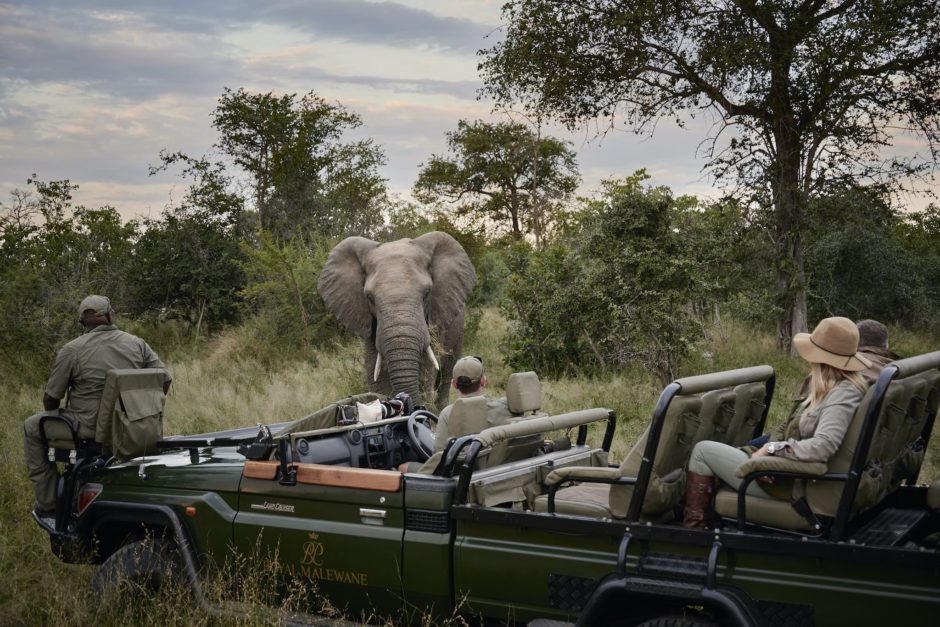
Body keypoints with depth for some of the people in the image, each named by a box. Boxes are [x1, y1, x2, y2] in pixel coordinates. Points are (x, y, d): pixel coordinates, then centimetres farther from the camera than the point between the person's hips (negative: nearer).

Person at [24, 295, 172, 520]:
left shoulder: (71, 350, -8)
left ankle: (48, 503, 15)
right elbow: (165, 380, 4)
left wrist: (52, 415, 19)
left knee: (31, 427, 18)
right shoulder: (137, 344, 3)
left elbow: (51, 399, -4)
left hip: (88, 428, -5)